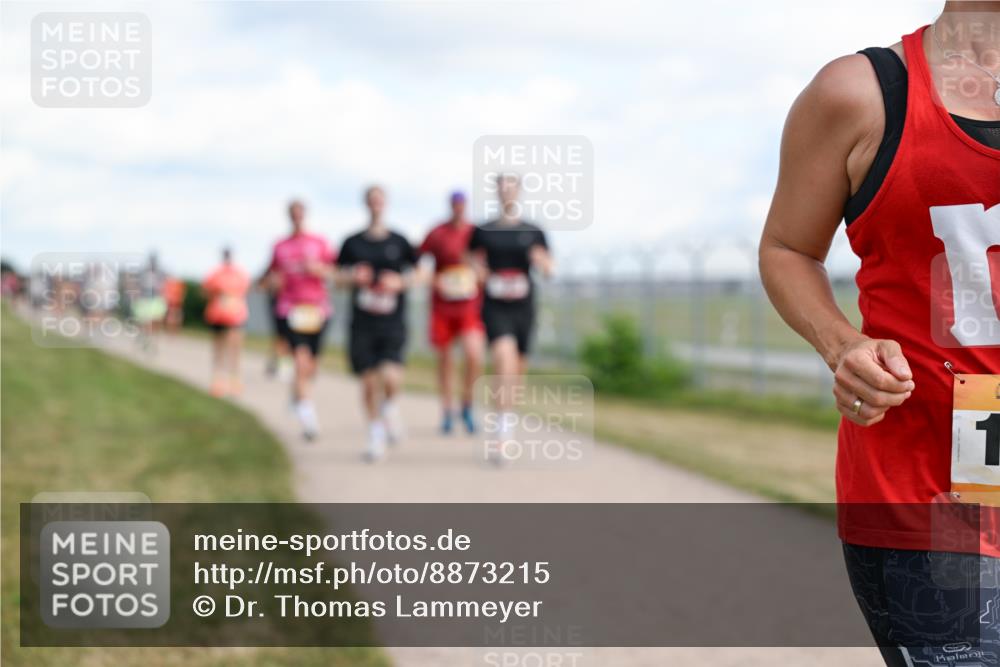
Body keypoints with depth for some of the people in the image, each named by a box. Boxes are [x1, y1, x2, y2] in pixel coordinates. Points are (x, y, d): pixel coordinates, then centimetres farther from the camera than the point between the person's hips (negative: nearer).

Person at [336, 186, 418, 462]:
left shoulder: (399, 242, 5)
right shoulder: (353, 243, 7)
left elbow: (417, 273, 12)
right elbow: (339, 277, 13)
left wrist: (400, 282, -7)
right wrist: (353, 277, -8)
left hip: (392, 323, -1)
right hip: (362, 322, 1)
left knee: (390, 376, -20)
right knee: (368, 380, 2)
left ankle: (390, 407, 14)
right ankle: (376, 434, 20)